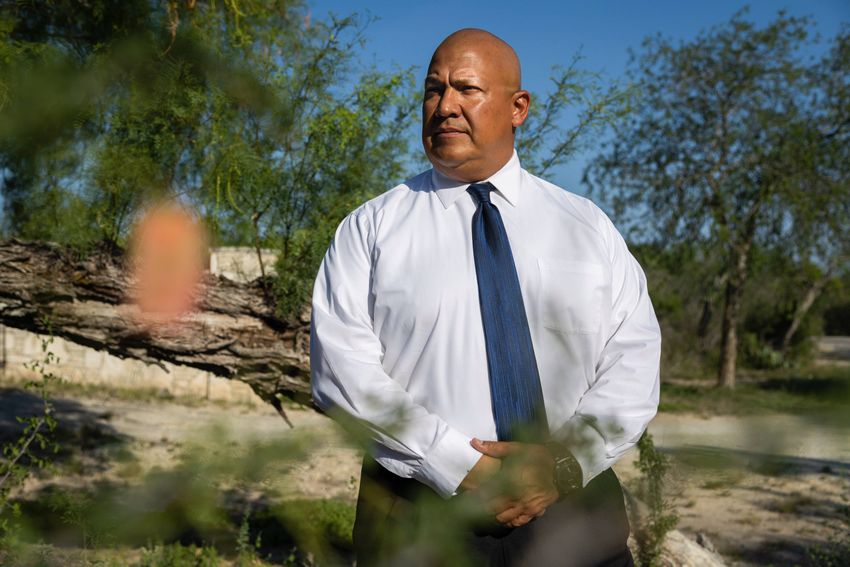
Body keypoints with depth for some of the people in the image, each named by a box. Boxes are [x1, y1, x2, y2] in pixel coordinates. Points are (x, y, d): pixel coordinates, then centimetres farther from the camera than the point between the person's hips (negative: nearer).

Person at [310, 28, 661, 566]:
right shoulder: (372, 229, 3)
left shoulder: (587, 227, 8)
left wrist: (567, 460, -15)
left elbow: (634, 360, 1)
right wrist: (461, 468, -17)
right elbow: (343, 366, -8)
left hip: (574, 514, 2)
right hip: (418, 520, -1)